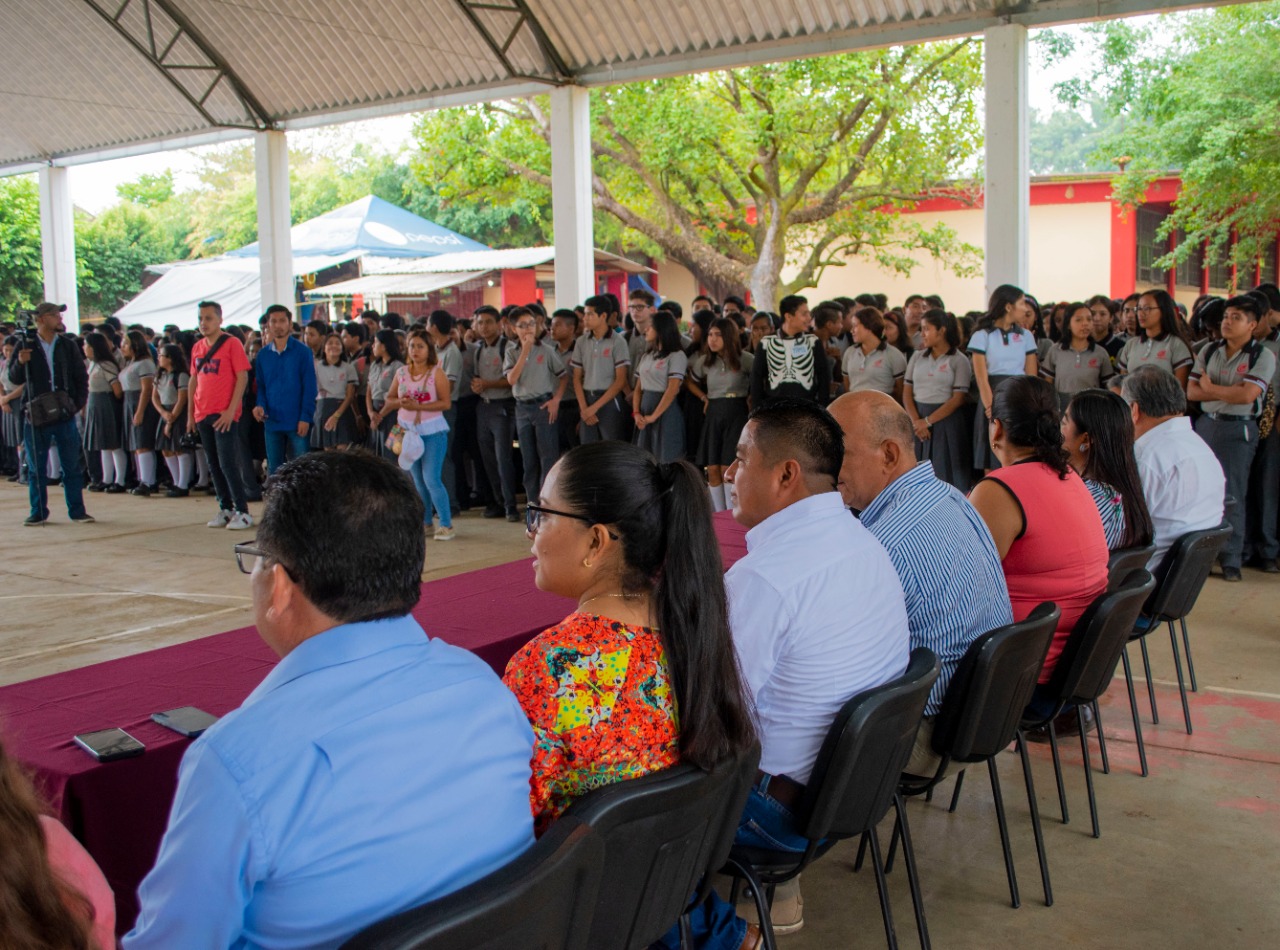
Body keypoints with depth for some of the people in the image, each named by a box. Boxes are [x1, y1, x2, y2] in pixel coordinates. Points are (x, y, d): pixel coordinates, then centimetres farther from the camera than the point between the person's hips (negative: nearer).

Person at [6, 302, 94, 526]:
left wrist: (79, 403, -1)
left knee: (72, 465, 3)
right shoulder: (26, 346, 1)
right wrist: (20, 363, -18)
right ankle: (38, 512, 14)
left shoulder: (68, 346, 5)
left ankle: (77, 511, 10)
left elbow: (81, 377, 10)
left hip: (65, 414, 1)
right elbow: (15, 379, 1)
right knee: (36, 467, 6)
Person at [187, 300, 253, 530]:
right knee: (214, 466, 10)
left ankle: (242, 512, -2)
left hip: (224, 416, -6)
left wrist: (231, 410, -16)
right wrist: (190, 413, 13)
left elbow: (242, 377, -11)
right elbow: (194, 380, 18)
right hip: (203, 415, 7)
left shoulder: (232, 344, -6)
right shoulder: (197, 347, 13)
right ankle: (225, 509, 18)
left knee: (228, 464, -9)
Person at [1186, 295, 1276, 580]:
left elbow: (1247, 395, -17)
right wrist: (1230, 393, -11)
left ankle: (1231, 559, 4)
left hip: (1238, 430, -4)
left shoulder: (1263, 356, -4)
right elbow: (1191, 391, 1)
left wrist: (1210, 388, -6)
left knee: (1232, 495, -3)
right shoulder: (1209, 351, 9)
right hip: (1205, 425, 4)